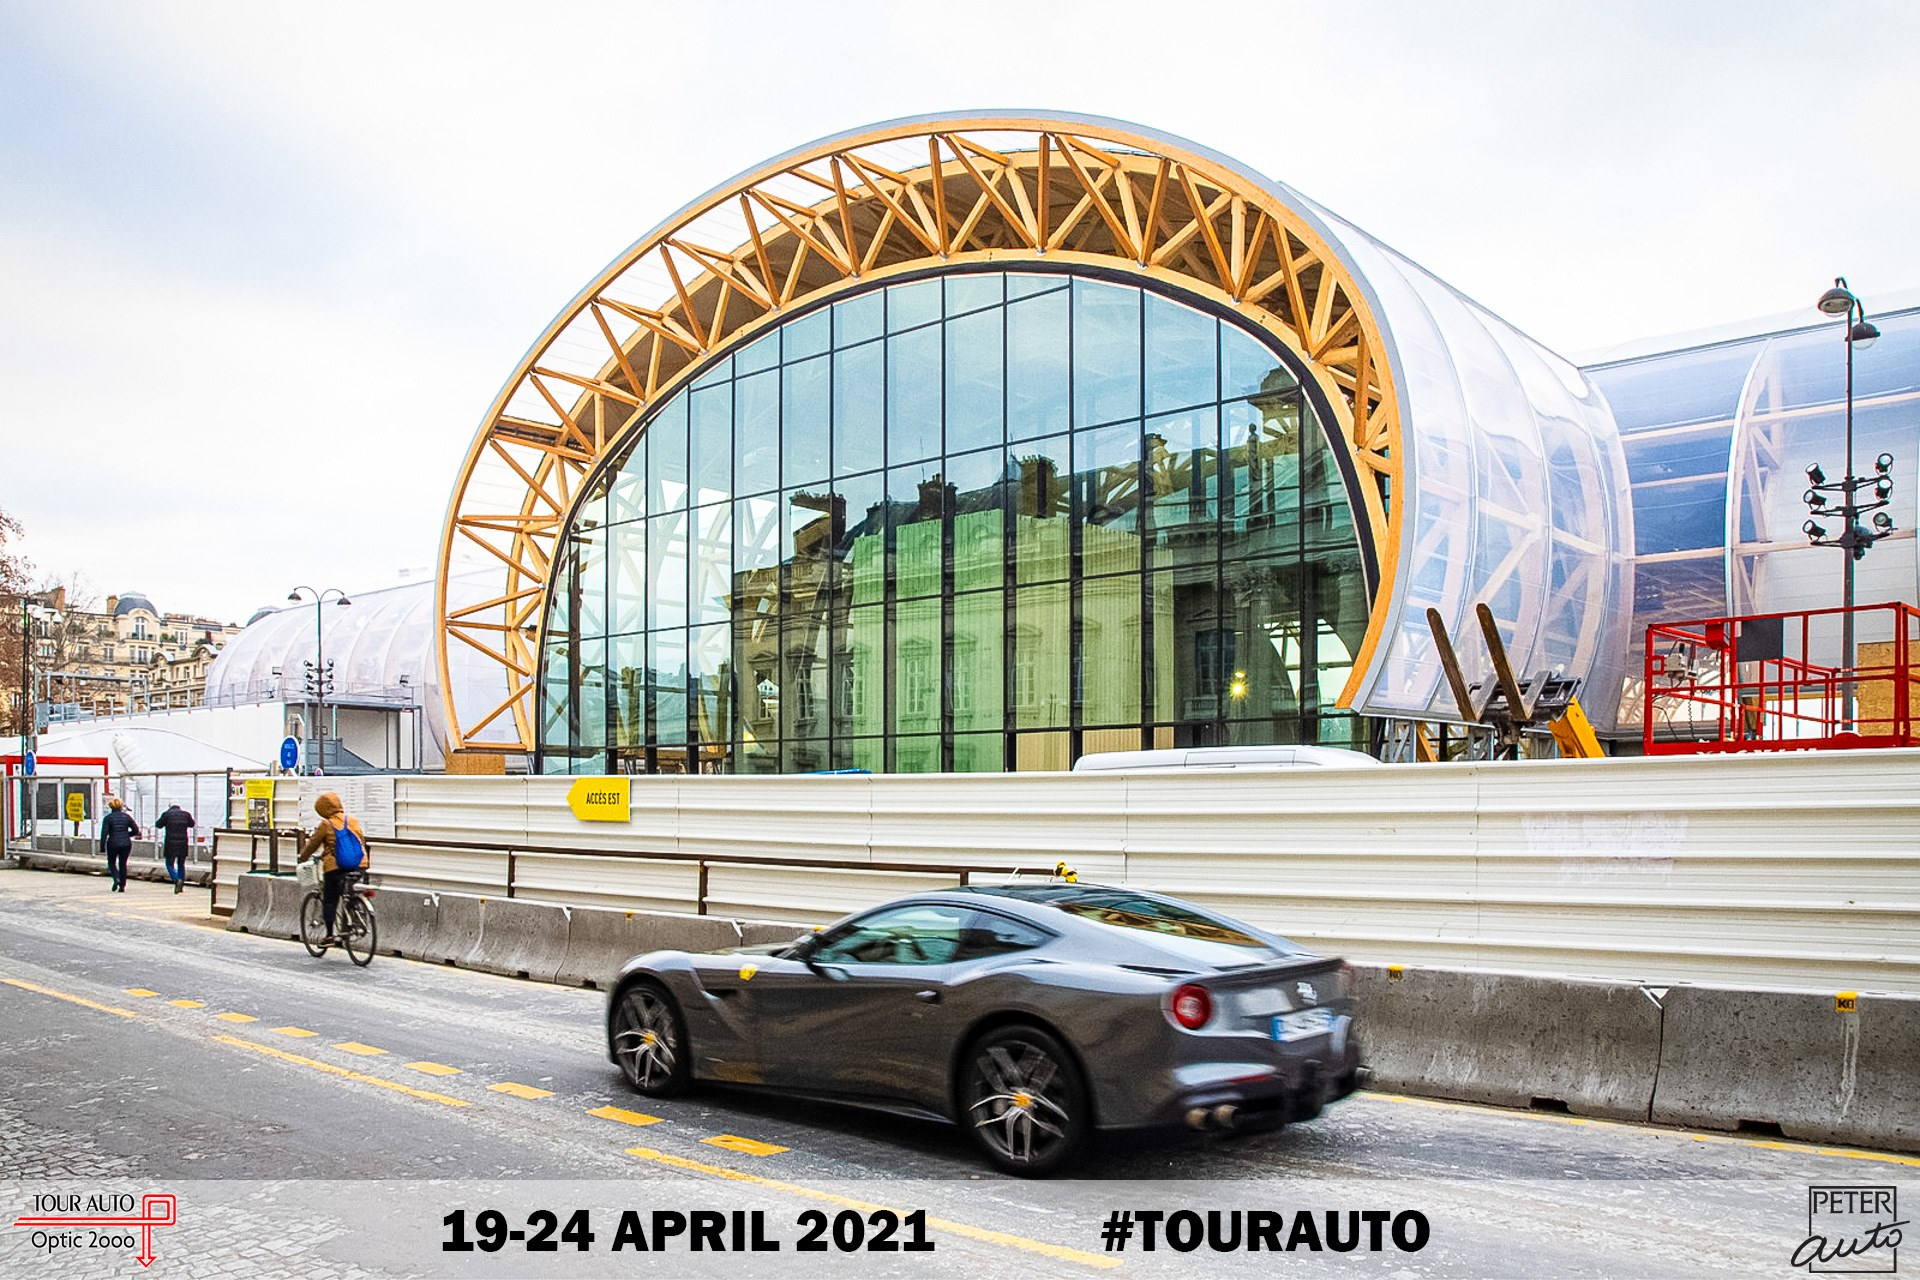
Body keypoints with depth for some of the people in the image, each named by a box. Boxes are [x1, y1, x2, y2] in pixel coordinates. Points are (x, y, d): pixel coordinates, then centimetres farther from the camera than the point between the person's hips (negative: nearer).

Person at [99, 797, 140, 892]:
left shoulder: (108, 818, -4)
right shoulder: (127, 816, 3)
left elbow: (104, 833, -9)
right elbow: (136, 830, 2)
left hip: (113, 844, -2)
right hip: (126, 844, 2)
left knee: (111, 863, 14)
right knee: (123, 864, 9)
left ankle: (116, 879, -12)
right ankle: (122, 886, 8)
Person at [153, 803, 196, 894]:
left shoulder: (167, 814, -3)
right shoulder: (186, 814, 6)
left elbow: (158, 825, 10)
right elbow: (192, 824, 23)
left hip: (170, 844, -3)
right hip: (183, 844, 3)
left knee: (170, 864, 4)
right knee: (181, 864, 15)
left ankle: (176, 880, -22)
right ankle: (181, 886, 15)